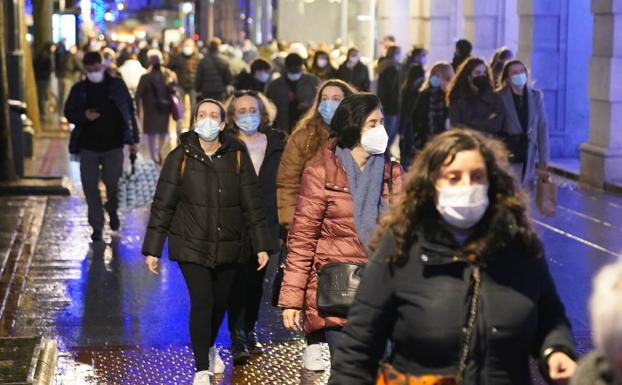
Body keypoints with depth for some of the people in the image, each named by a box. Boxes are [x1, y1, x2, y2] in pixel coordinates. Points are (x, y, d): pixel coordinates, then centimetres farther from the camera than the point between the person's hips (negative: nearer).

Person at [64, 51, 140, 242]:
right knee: (90, 187, 2)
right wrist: (84, 116, -16)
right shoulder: (79, 89, 4)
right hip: (88, 147, 1)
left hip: (113, 145, -1)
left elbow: (130, 112, 4)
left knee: (113, 183, -1)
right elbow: (69, 112, 7)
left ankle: (112, 210, 33)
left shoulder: (117, 85, 1)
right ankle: (97, 226, 13)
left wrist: (134, 140, 2)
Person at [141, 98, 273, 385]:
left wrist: (261, 245, -1)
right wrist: (152, 249, -3)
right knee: (202, 302, -12)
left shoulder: (237, 156, 0)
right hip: (191, 246, -2)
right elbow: (163, 205, -2)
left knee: (220, 302, 11)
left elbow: (252, 203, 2)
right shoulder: (180, 157, -4)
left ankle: (209, 348, 42)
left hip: (228, 247, 2)